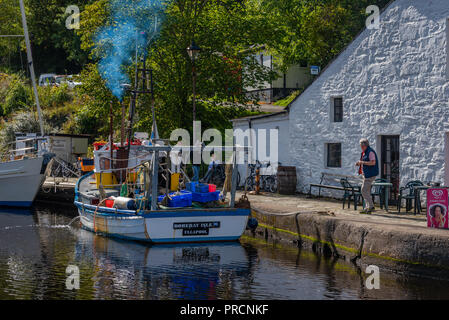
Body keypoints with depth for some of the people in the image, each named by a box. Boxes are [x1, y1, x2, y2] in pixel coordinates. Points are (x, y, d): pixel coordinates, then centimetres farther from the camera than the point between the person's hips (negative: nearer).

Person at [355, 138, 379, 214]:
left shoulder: (370, 152, -14)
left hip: (370, 174, -10)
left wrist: (362, 162, -22)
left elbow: (373, 162, -25)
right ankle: (367, 208, 12)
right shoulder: (364, 153, 16)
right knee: (367, 191, 10)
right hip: (366, 174, 10)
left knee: (364, 190, -12)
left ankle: (371, 206, -9)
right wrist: (359, 164, 7)